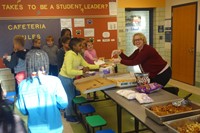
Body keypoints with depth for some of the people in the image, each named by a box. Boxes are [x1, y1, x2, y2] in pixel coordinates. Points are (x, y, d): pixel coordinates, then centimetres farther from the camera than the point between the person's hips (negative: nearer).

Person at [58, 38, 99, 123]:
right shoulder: (69, 55, -24)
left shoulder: (78, 55, 3)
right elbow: (69, 71, -30)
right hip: (64, 78, -8)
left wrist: (98, 66, -1)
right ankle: (69, 116, 20)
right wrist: (82, 72, -31)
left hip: (70, 78, 9)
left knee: (72, 96, 16)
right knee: (70, 97, 2)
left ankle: (67, 112, 33)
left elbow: (86, 65, 6)